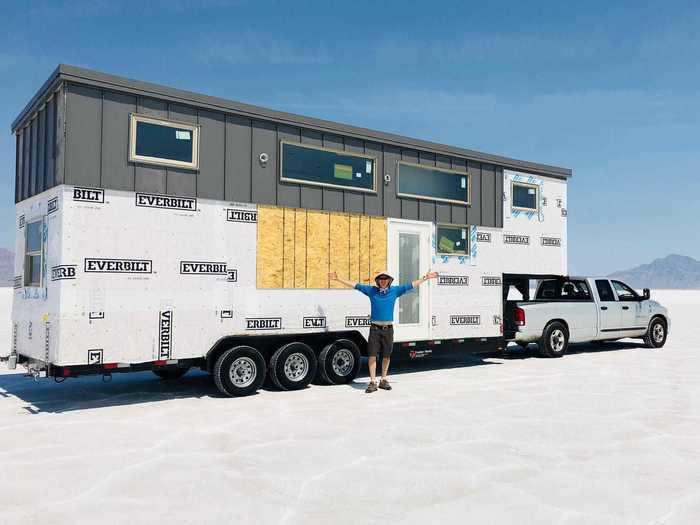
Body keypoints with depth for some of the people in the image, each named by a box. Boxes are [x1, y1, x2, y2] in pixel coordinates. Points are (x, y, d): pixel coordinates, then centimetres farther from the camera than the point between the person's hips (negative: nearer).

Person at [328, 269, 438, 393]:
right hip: (375, 328, -1)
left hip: (388, 328, 1)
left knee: (386, 356, 10)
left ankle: (384, 380, 24)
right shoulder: (371, 290, 4)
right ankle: (373, 382, 1)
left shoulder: (395, 290, 5)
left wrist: (426, 277, 9)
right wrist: (338, 279, 5)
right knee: (372, 355, -5)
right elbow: (355, 285, 7)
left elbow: (412, 285, 9)